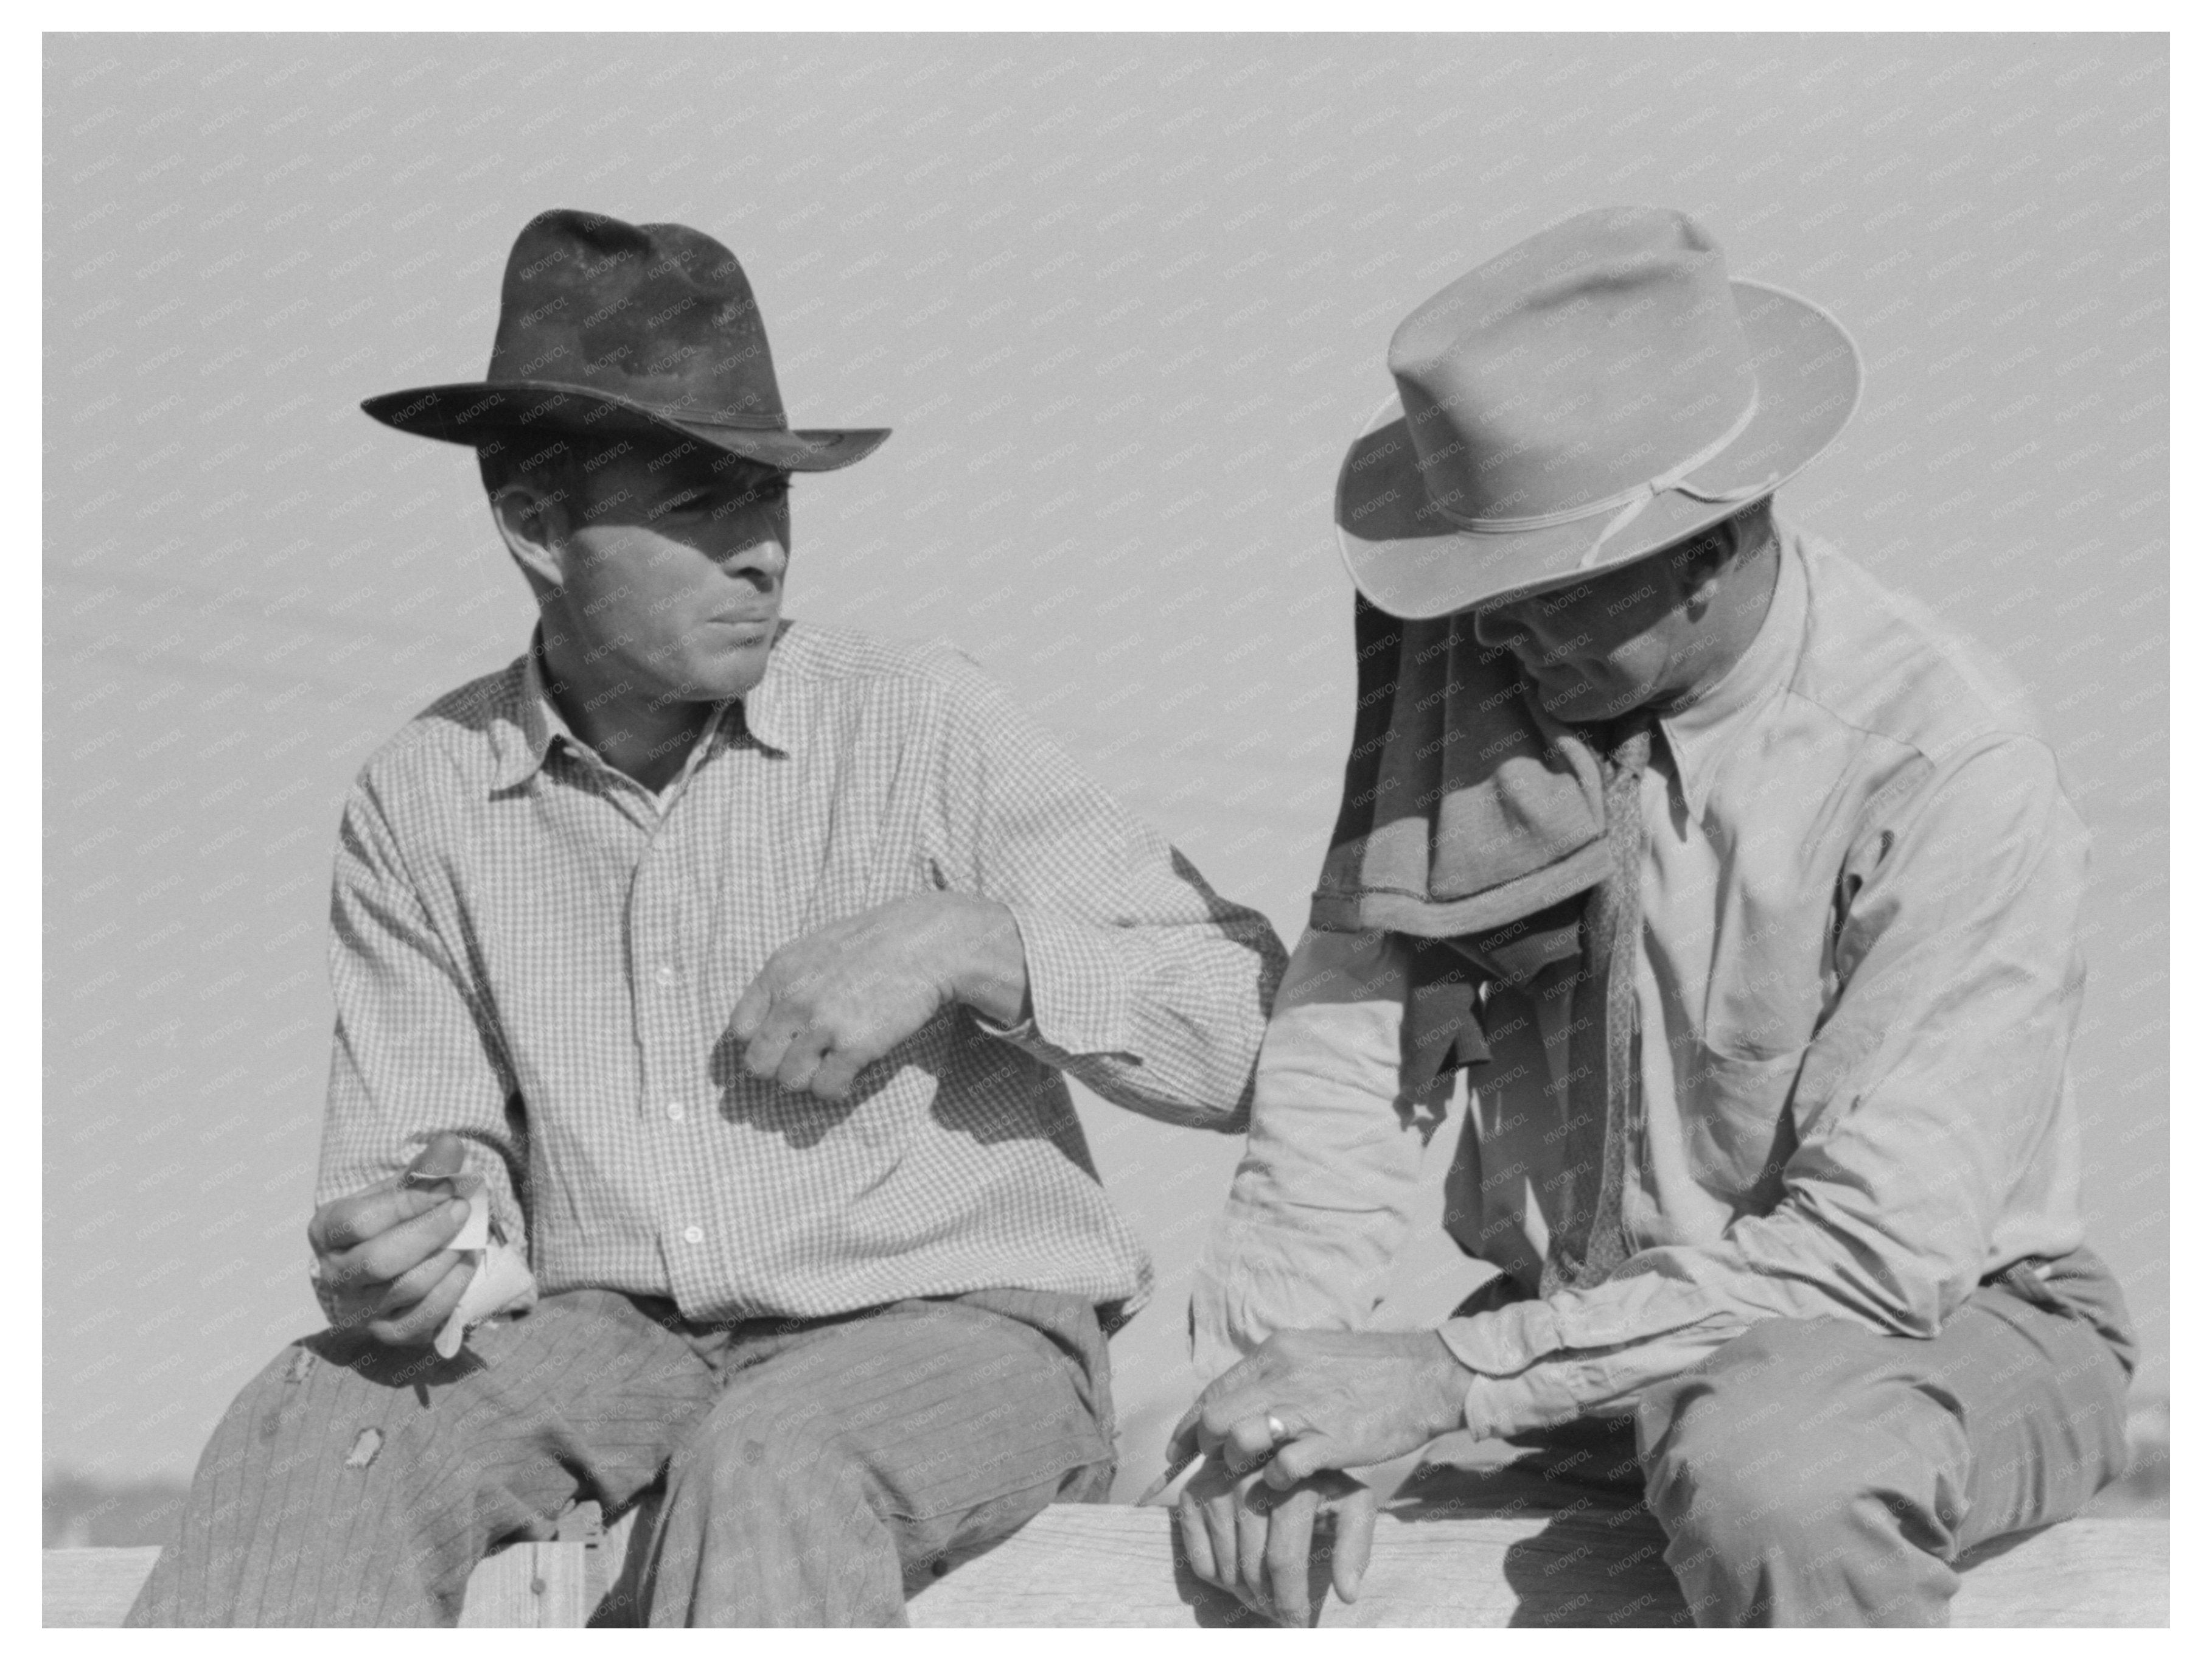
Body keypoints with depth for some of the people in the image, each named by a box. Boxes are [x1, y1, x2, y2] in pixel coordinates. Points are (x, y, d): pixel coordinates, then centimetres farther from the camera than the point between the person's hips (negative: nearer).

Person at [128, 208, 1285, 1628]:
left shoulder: (919, 726, -4)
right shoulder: (424, 803, 5)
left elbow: (1258, 1030, -5)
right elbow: (418, 1158, 7)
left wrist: (965, 943, -18)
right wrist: (389, 1265, -17)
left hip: (955, 1324, -3)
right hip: (617, 1334, 3)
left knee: (774, 1463, -35)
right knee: (317, 1431, -25)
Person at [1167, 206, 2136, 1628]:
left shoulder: (1951, 764, -21)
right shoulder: (1463, 660, -6)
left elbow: (1876, 1252, -25)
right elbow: (1354, 1015, -7)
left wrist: (1452, 1376, -29)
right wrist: (1277, 1368, -23)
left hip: (1940, 1319, -4)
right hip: (1573, 1327, 4)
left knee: (1771, 1474, -37)